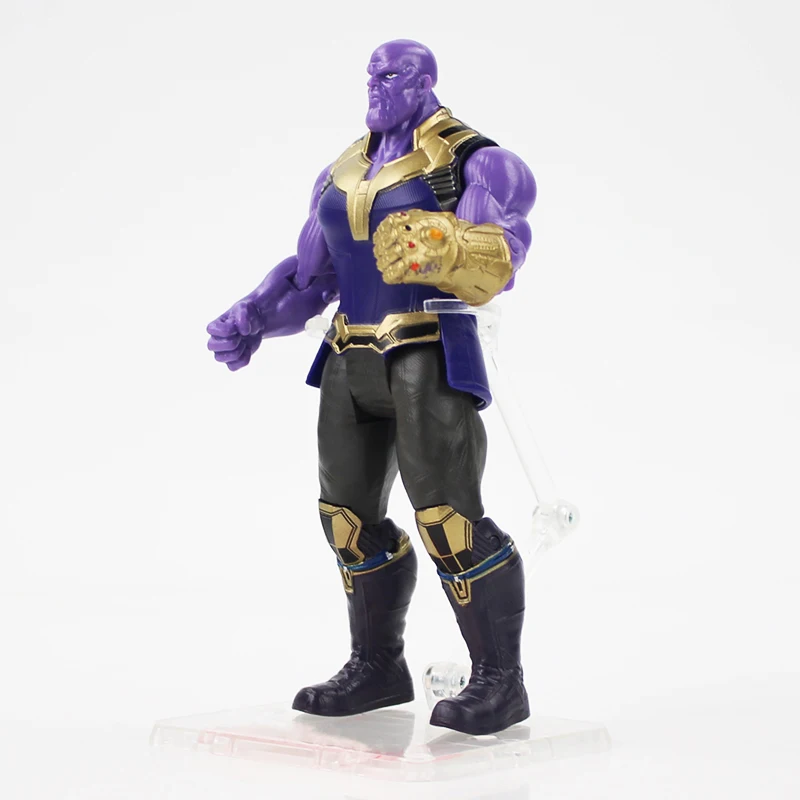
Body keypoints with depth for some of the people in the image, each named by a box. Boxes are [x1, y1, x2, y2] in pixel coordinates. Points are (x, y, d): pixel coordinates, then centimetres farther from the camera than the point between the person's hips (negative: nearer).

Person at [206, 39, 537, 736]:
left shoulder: (465, 156, -3)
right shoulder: (341, 174, 18)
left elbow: (500, 253, -16)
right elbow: (311, 275, 21)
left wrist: (449, 251, -37)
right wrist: (250, 321, 8)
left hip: (430, 353, -8)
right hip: (351, 359, 8)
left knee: (448, 519, -12)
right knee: (348, 514, 11)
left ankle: (501, 681, 0)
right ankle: (377, 666, 25)